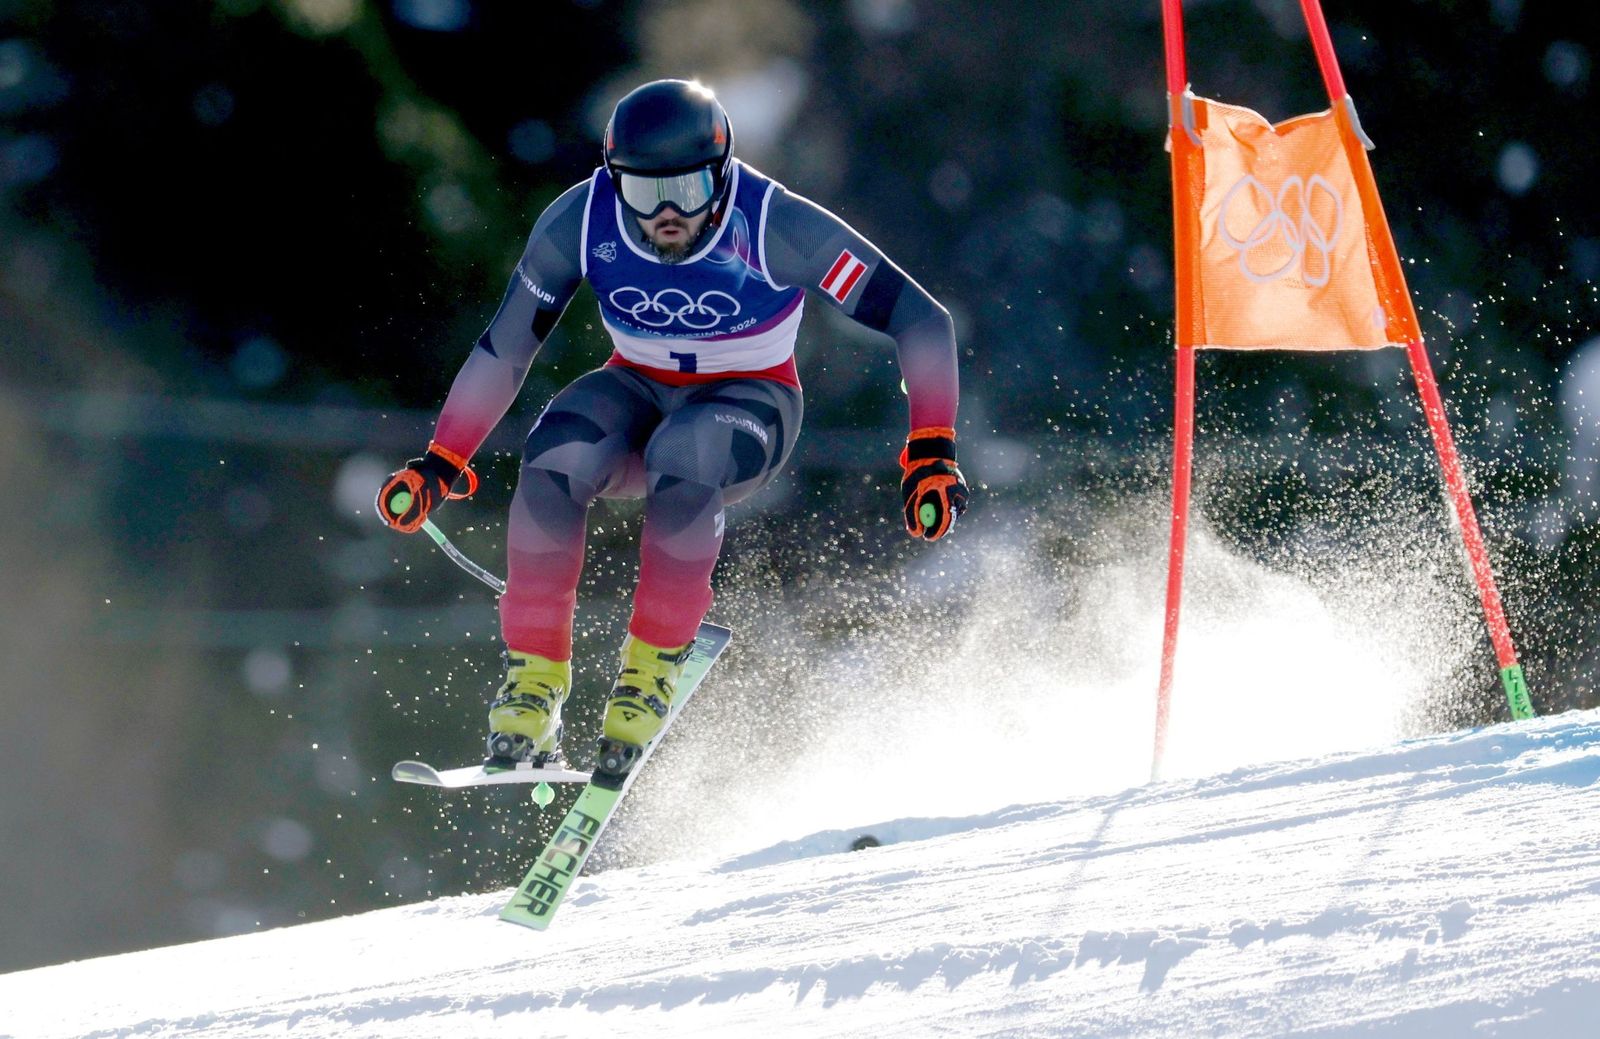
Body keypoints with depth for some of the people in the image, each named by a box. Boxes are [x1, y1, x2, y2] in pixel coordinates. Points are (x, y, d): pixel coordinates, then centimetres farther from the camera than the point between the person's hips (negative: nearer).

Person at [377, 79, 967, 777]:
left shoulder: (775, 227, -27)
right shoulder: (581, 223, -18)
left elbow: (921, 321, -22)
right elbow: (504, 352, -6)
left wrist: (931, 455, -30)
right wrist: (439, 466, -10)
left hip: (748, 404, -3)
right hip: (640, 392, 3)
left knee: (683, 462, -38)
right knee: (553, 461, -31)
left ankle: (652, 666, -21)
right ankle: (534, 680, -20)